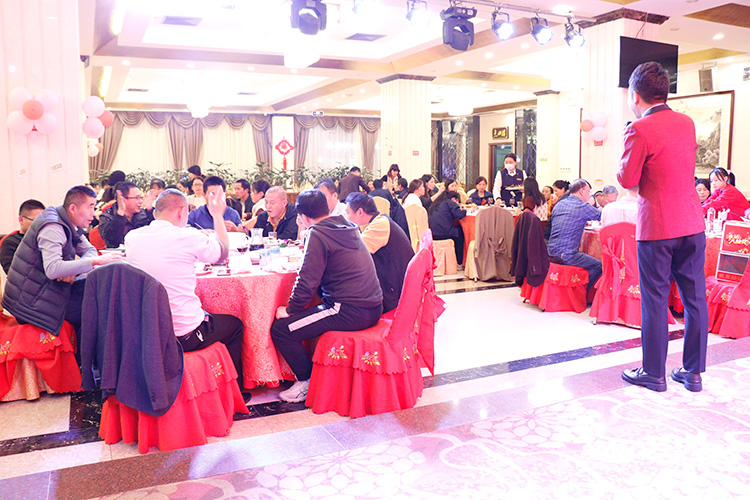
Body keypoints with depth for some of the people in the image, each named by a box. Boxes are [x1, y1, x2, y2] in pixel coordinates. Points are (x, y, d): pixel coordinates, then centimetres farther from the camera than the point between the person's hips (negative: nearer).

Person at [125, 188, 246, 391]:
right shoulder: (188, 237, -16)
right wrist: (218, 215, 16)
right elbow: (223, 252, 4)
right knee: (234, 325, 21)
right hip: (185, 336, -6)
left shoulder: (131, 237, -1)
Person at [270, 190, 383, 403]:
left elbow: (307, 281, -15)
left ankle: (308, 382, 8)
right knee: (308, 314, 29)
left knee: (281, 329, -5)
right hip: (372, 307, 10)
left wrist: (290, 310, -2)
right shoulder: (349, 228, 13)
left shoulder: (317, 234, -11)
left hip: (350, 312, -10)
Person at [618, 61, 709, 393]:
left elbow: (627, 180, -9)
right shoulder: (687, 122, 9)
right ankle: (693, 372, 20)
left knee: (655, 301, 3)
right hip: (692, 222, 7)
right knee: (695, 298, 10)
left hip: (656, 227, -6)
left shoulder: (640, 130, -13)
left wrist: (624, 155, 7)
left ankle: (653, 372, 13)